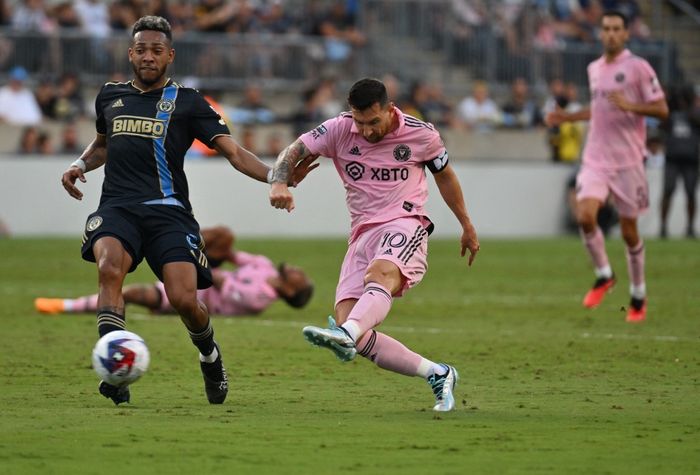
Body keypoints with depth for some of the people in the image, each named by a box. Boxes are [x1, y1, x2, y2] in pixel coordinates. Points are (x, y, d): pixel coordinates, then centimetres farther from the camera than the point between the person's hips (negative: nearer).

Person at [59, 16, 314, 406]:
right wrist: (81, 164, 16)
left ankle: (210, 356, 19)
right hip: (117, 208, 2)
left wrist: (275, 176, -12)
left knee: (184, 299, -16)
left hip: (168, 211, -2)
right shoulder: (110, 96, 18)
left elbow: (233, 151, 3)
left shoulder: (187, 102, 8)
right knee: (110, 267, -32)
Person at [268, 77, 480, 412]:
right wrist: (279, 184, -20)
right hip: (362, 233, 4)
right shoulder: (338, 130, 3)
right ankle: (437, 374, -5)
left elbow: (444, 175, 18)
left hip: (404, 226, -4)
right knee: (349, 326, -14)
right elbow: (293, 153, 4)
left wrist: (467, 227, 28)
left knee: (380, 274, -40)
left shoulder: (420, 135, 2)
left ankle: (346, 335, -68)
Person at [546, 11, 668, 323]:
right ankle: (603, 276, 6)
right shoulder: (594, 69, 13)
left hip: (627, 161, -4)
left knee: (629, 231, 2)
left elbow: (662, 110, -8)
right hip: (595, 159, 4)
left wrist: (630, 106, -23)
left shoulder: (638, 68, -6)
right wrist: (567, 117, 18)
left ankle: (638, 296, 20)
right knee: (585, 216, -17)